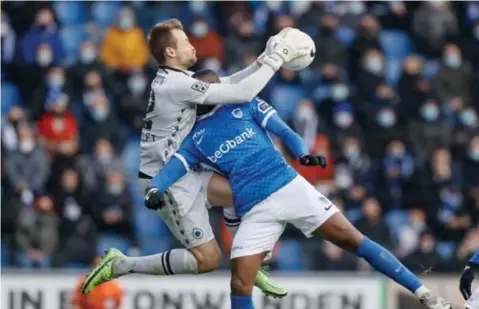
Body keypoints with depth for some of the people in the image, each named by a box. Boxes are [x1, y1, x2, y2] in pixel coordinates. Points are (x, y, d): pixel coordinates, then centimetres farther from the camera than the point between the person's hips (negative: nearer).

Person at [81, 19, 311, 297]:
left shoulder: (178, 79, 7)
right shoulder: (176, 85, -24)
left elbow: (228, 83, 10)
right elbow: (241, 94, -25)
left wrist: (265, 58, -1)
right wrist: (275, 60, -18)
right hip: (167, 182, -10)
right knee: (208, 259, -6)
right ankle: (120, 266, -2)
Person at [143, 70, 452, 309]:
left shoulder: (245, 105, 12)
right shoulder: (196, 138, 14)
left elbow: (283, 130, 2)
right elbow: (171, 169, 3)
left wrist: (303, 154, -20)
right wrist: (154, 190, -20)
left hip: (289, 187, -1)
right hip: (255, 211, 1)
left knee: (352, 239, -9)